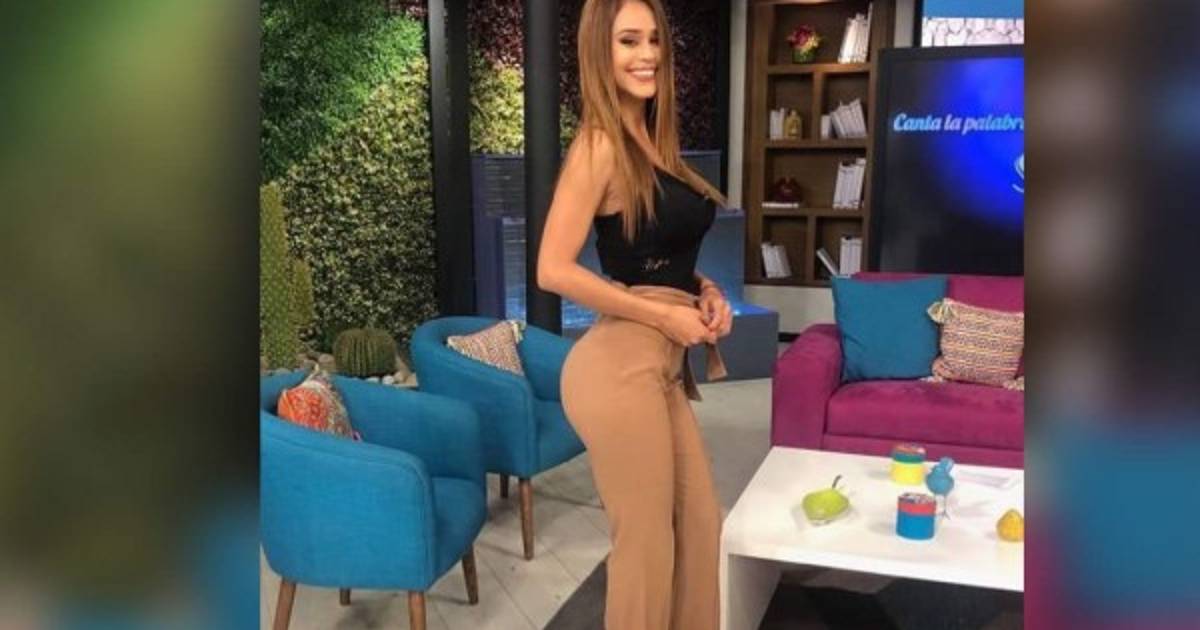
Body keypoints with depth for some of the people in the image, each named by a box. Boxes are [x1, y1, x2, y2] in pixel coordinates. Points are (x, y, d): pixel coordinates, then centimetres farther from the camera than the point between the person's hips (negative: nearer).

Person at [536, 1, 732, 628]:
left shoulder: (651, 137, 13)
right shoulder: (600, 144, -13)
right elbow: (554, 270, -20)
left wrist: (704, 289, 4)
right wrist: (665, 317, -15)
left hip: (661, 365, 9)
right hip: (620, 367, -9)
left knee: (700, 526, 18)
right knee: (646, 541, 5)